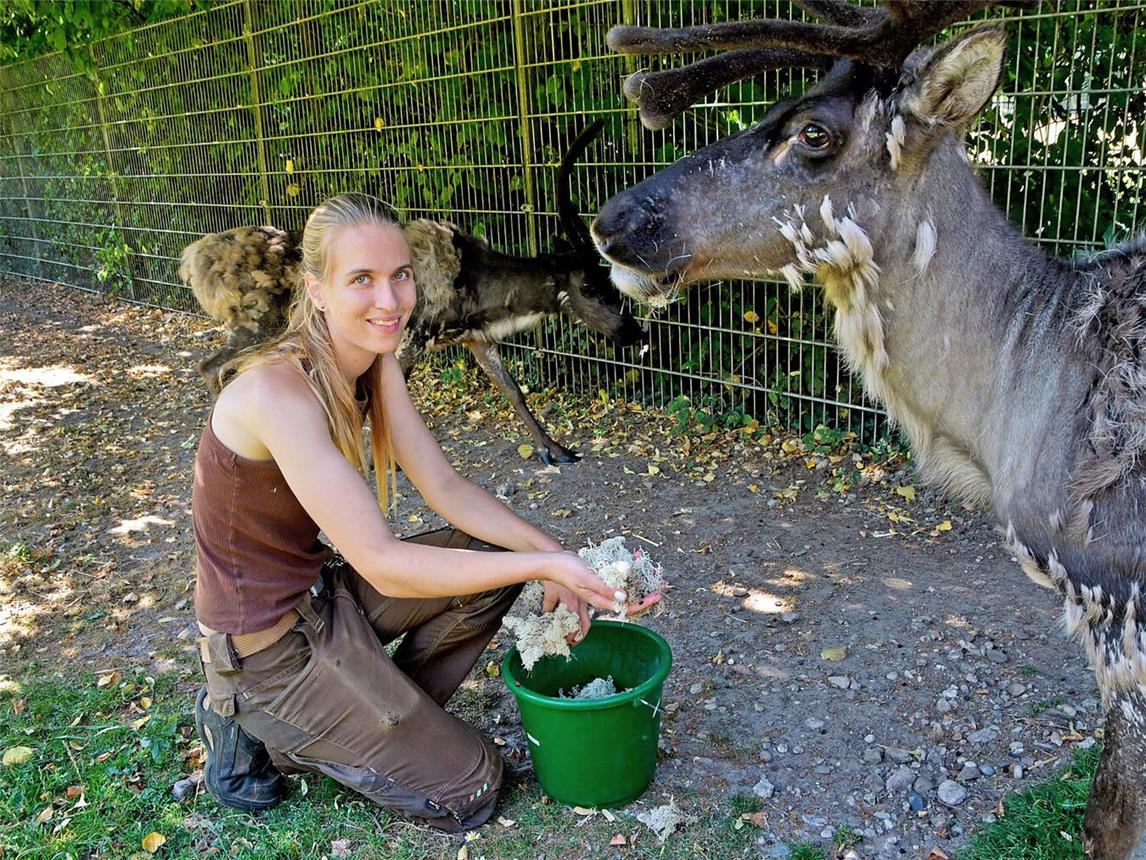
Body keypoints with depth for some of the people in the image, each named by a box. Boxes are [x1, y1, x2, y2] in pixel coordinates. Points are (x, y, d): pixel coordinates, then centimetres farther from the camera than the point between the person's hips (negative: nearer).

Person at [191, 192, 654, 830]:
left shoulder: (375, 363, -4)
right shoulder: (279, 393, -31)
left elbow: (444, 487, -3)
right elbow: (382, 564, -31)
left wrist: (547, 550, -17)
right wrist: (546, 563, -32)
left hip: (320, 590, 8)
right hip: (266, 647, -8)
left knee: (499, 558, 2)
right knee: (470, 789, -1)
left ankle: (373, 717, 9)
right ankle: (258, 730, 7)